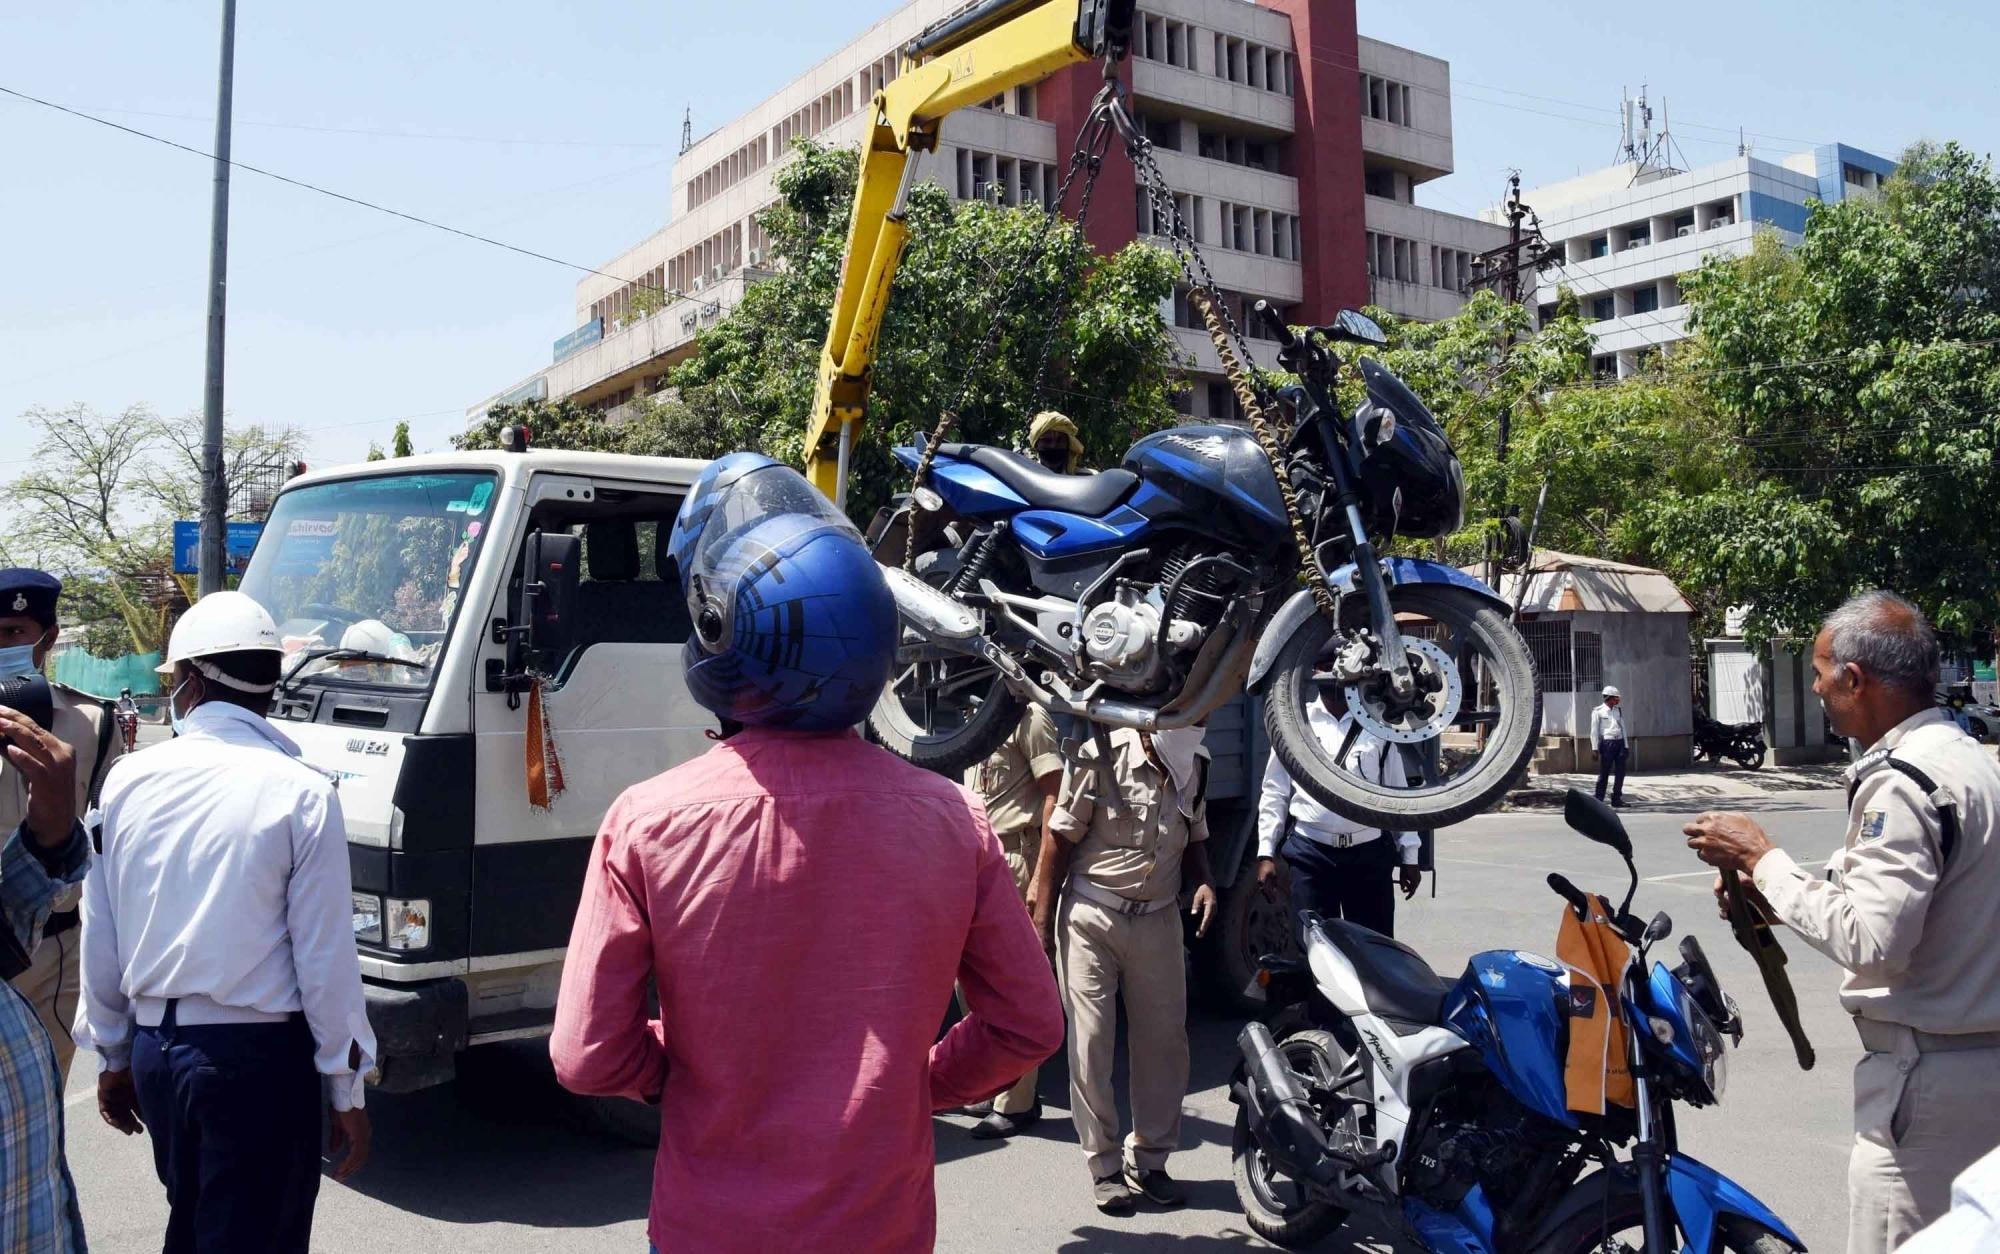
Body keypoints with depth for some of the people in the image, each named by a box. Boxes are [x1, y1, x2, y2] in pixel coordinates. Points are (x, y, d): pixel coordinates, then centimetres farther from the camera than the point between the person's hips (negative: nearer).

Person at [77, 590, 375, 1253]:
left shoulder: (128, 782, -1)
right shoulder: (300, 794, -14)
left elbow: (100, 941, 7)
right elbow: (327, 958, -13)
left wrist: (114, 1056, 21)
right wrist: (347, 1095, -3)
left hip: (154, 1048, 5)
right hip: (258, 1053, -5)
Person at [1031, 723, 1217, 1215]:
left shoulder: (1196, 764, 2)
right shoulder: (1100, 757, -14)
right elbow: (1060, 840, -9)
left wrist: (1204, 883, -6)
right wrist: (1040, 922, -9)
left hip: (1157, 919, 4)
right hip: (1092, 916, -4)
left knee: (1164, 1039, 6)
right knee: (1091, 1041, 0)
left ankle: (1148, 1159, 22)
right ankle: (1104, 1167, 13)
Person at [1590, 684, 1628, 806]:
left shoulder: (1619, 710, 14)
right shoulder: (1598, 712, -2)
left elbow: (1622, 727, 18)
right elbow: (1594, 731, -4)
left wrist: (1625, 745, 14)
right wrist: (1595, 748, -9)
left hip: (1619, 742, 5)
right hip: (1607, 743, -5)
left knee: (1621, 772, 2)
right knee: (1604, 773, -1)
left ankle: (1616, 798, 11)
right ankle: (1598, 799, 6)